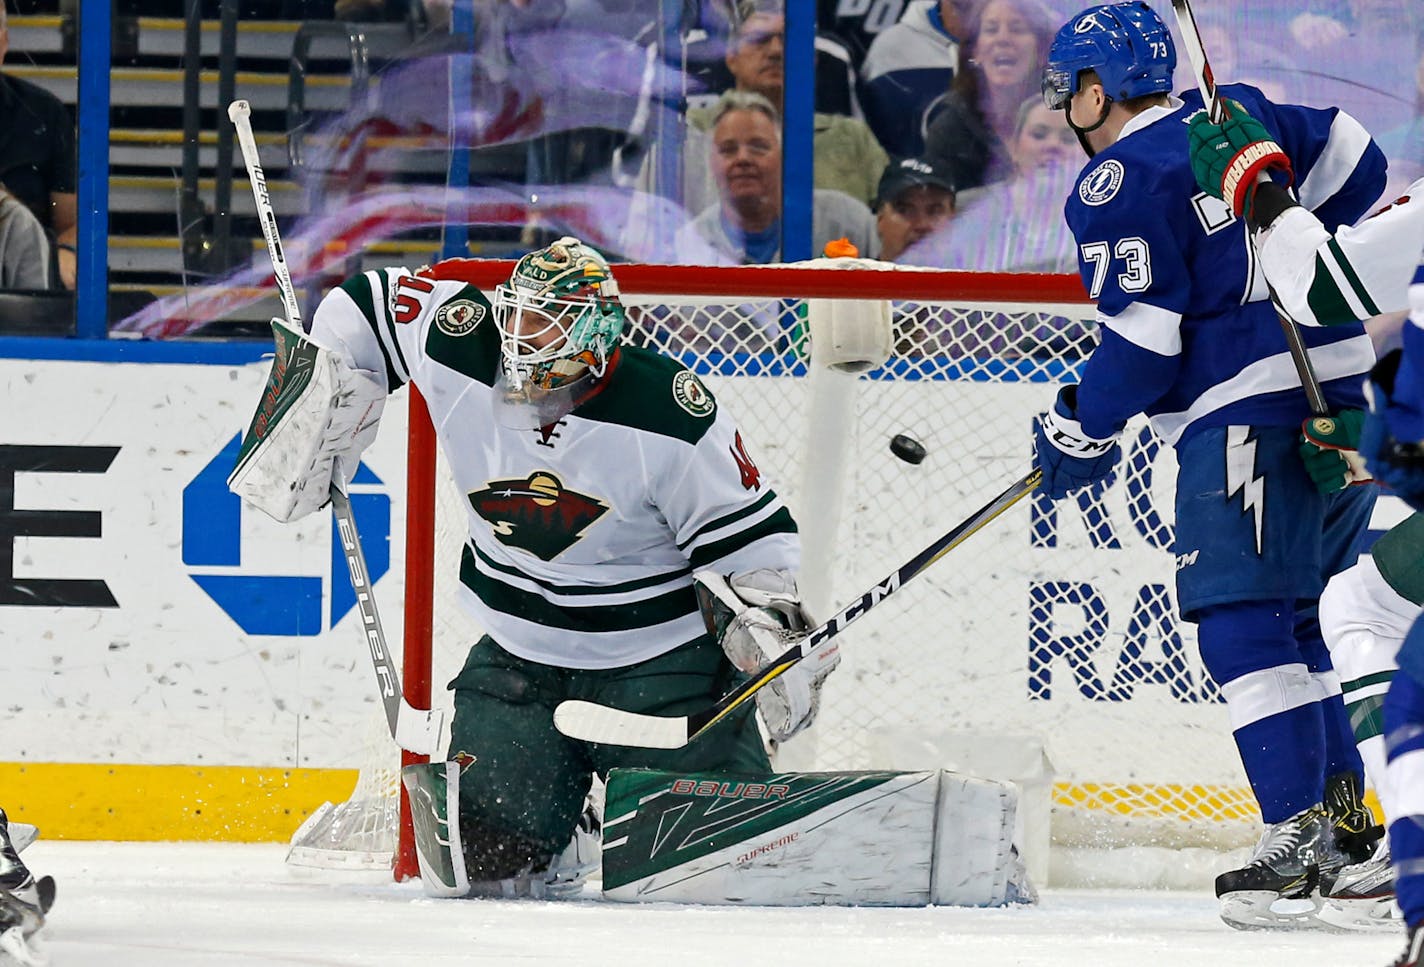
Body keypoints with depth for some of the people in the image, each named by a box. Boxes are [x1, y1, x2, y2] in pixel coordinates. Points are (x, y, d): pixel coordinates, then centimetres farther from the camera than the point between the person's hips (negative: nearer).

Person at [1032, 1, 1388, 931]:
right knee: (1288, 615, 18)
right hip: (1343, 392, 9)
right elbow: (1353, 164, 20)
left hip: (1250, 417, -9)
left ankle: (1297, 841, -17)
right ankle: (1345, 819, 17)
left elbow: (1144, 340, -13)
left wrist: (1080, 430, 0)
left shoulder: (1117, 185, -9)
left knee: (1242, 623, -8)